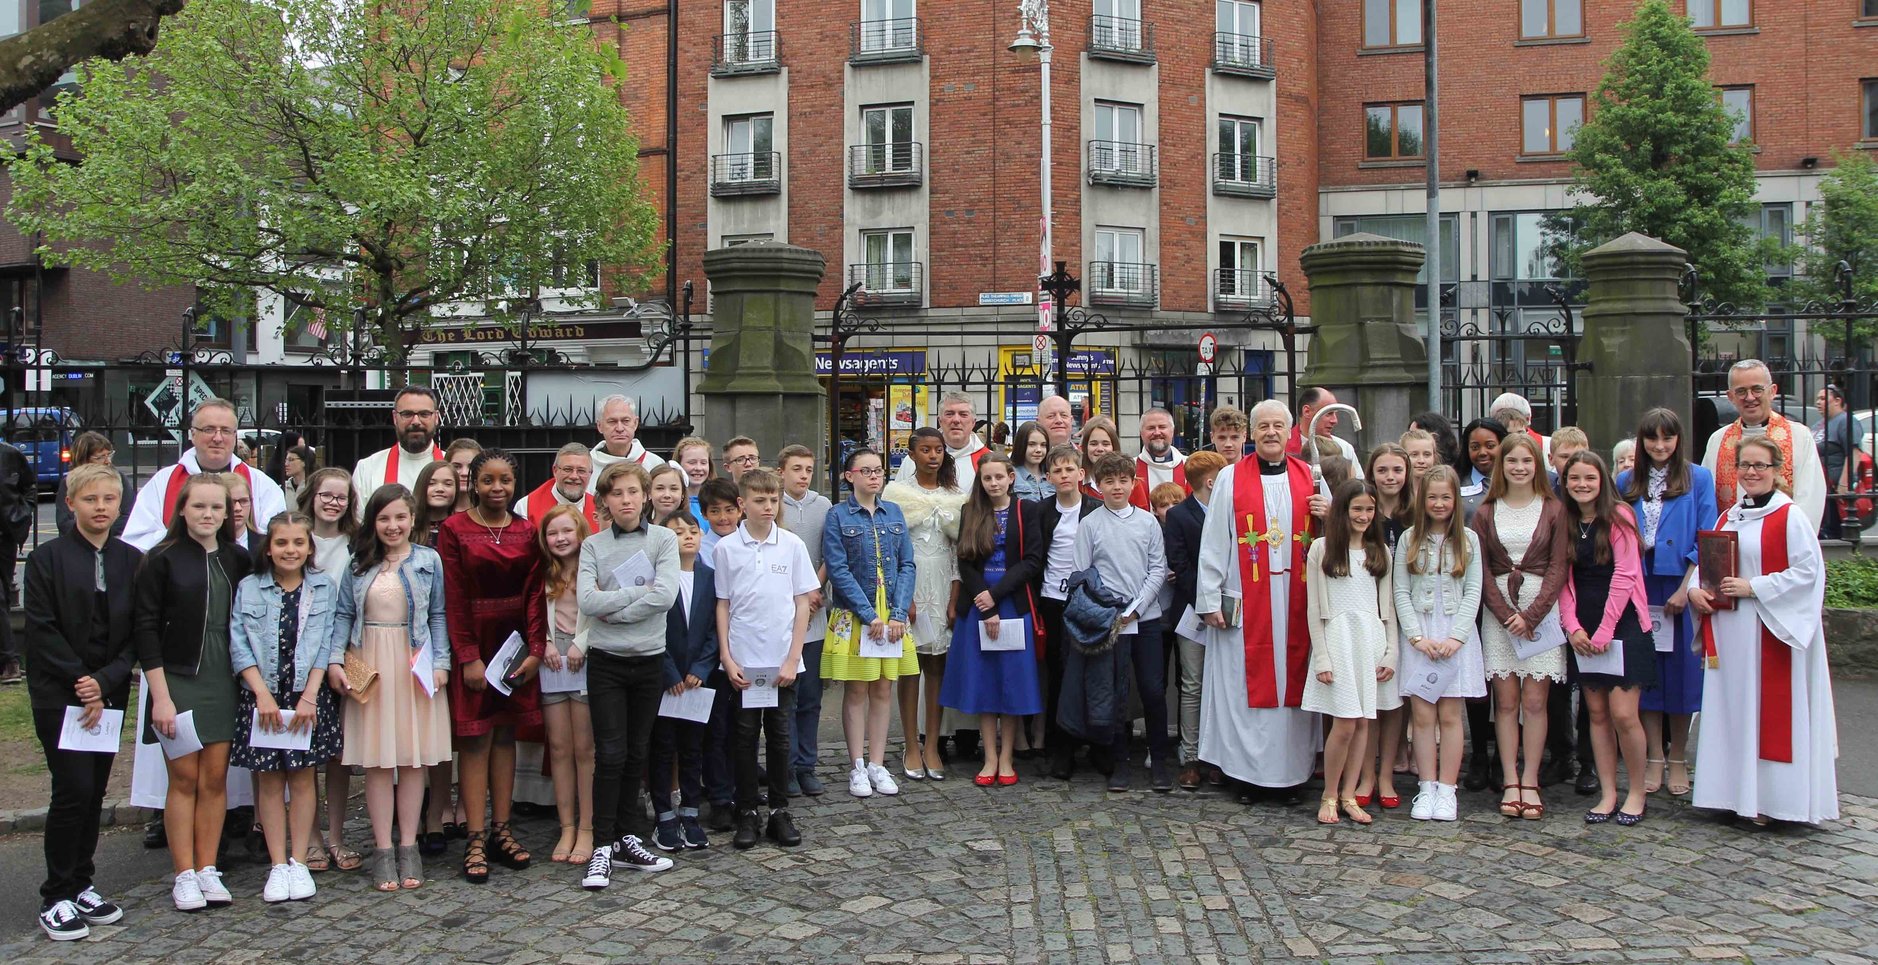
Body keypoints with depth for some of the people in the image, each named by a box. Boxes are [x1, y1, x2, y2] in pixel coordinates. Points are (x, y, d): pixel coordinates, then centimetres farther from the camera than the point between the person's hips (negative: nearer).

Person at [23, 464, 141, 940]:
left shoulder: (132, 560, 5)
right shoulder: (47, 558, -3)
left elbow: (138, 633, 3)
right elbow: (41, 631, -7)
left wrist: (104, 684, -8)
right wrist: (80, 680, -13)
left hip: (109, 692, 4)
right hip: (59, 693, -3)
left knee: (94, 792, 8)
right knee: (73, 789, -8)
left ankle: (81, 886, 20)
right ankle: (56, 898, 4)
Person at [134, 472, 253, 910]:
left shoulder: (237, 560, 7)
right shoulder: (162, 559, -3)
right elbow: (147, 629, -6)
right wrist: (160, 694, -11)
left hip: (224, 683, 3)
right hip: (178, 680, -3)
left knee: (215, 778, 5)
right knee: (184, 778, 0)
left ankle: (208, 870, 14)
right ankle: (184, 875, 9)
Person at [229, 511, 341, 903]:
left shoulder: (325, 589, 3)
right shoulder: (248, 588, 3)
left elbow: (326, 646, -1)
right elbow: (239, 646, -2)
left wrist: (309, 696, -9)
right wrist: (263, 694, -11)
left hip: (309, 697, 0)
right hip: (262, 697, 0)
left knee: (303, 778, 4)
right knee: (269, 780, 4)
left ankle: (299, 862, 11)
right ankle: (278, 866, 9)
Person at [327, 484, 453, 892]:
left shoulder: (428, 560, 4)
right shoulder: (359, 564, 7)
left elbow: (438, 615, 4)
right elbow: (343, 615, 6)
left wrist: (441, 662, -4)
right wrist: (334, 660, -5)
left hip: (415, 665, -1)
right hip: (369, 664, 1)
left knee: (414, 757, 3)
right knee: (377, 760, 1)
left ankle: (408, 847, 12)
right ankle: (383, 850, 7)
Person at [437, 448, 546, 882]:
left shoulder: (526, 531, 6)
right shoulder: (454, 529, -4)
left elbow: (535, 593, 3)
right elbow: (453, 598, -8)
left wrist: (535, 649, -5)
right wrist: (468, 657, -13)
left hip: (515, 645, 3)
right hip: (473, 645, -3)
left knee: (506, 735, 8)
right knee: (475, 739, -1)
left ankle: (501, 830, 15)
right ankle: (476, 839, 2)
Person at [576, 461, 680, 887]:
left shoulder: (664, 539, 0)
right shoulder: (593, 545, 1)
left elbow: (666, 596, -14)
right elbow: (587, 601, -14)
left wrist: (612, 608, -12)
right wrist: (640, 591, -12)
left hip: (649, 659, 1)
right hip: (606, 661, -1)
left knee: (636, 754, 10)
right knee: (610, 754, -4)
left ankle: (627, 839, 21)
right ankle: (603, 848, 3)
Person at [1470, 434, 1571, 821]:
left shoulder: (1553, 510, 3)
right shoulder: (1485, 513, 7)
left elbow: (1558, 568, -2)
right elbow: (1481, 571, 3)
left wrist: (1530, 615, -10)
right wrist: (1505, 614, -9)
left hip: (1541, 610, -1)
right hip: (1498, 612, 1)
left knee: (1534, 700, -2)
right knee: (1506, 700, 1)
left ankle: (1530, 783, 4)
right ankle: (1510, 782, 6)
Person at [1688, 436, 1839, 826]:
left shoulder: (1790, 518, -6)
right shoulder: (1727, 518, 14)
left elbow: (1808, 571, -14)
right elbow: (1707, 563, 16)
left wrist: (1754, 587, -17)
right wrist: (1696, 589, -4)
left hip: (1772, 632, -6)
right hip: (1729, 631, 7)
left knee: (1771, 713, -2)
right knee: (1733, 710, 9)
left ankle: (1770, 799, 5)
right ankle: (1737, 792, 16)